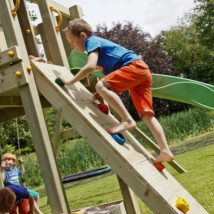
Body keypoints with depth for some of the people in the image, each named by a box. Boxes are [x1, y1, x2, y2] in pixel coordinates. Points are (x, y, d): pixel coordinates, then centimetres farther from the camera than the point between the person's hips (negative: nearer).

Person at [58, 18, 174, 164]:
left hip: (134, 66, -10)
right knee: (146, 114, 0)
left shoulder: (91, 41, 0)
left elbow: (91, 66, -19)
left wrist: (70, 81, -8)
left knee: (101, 86, -22)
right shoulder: (98, 43, 28)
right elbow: (111, 73, 30)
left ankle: (128, 121, -23)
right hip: (142, 71, 10)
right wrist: (104, 93, 16)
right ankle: (165, 151, -7)